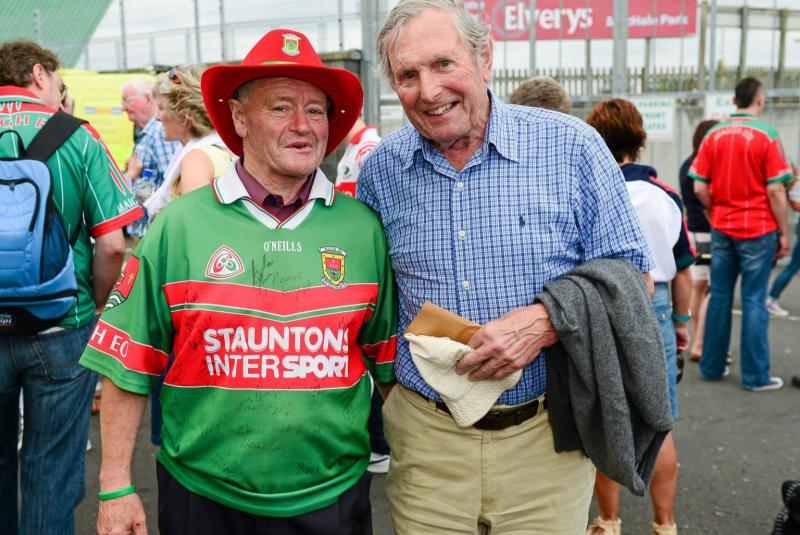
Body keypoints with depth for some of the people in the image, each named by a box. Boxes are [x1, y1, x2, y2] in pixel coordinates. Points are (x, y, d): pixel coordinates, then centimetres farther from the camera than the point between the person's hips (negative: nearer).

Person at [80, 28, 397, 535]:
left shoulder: (363, 227, -2)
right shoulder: (179, 225, -6)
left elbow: (388, 362, 5)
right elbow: (130, 366, -2)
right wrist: (116, 487, -2)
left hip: (333, 493, 1)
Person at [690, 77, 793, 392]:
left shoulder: (713, 136, 2)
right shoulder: (766, 136, -10)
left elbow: (700, 189, 1)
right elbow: (775, 191, -11)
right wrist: (784, 233, -3)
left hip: (722, 230, 4)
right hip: (758, 230, -4)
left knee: (719, 297, 11)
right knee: (754, 301, 1)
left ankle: (712, 367, 19)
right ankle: (755, 376, 6)